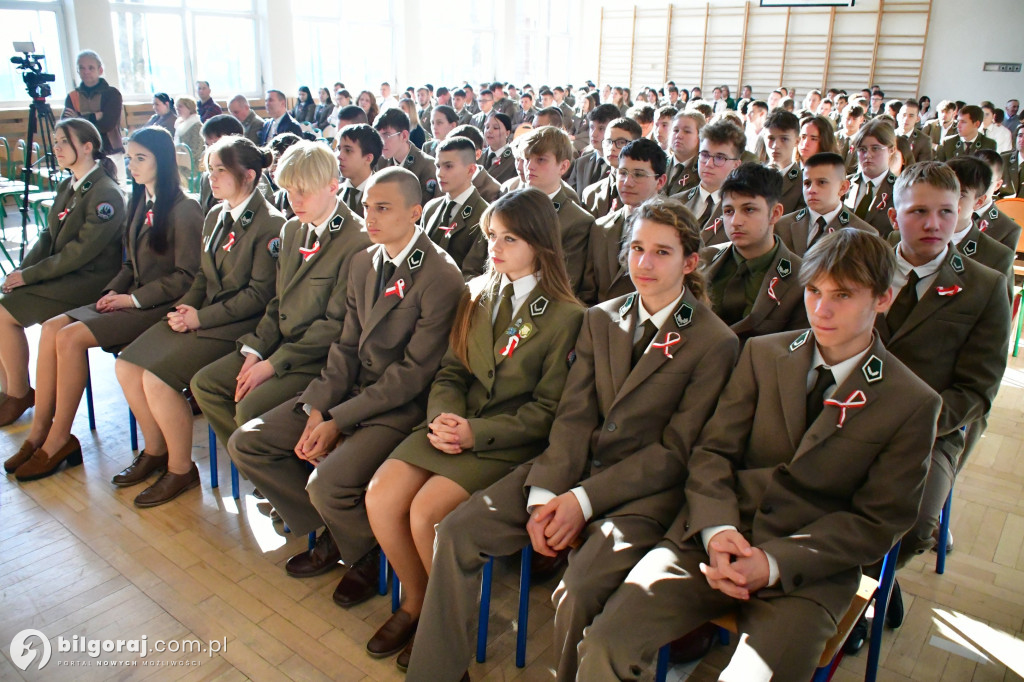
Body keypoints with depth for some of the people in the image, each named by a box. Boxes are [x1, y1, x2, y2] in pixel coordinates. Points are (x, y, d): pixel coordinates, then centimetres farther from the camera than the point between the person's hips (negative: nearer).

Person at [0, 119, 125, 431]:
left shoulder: (106, 194, -15)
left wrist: (30, 275, -16)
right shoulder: (67, 186, 13)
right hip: (59, 274, 8)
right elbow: (48, 236, 13)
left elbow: (81, 252, -20)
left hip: (87, 281, -8)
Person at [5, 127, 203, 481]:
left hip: (161, 306, -8)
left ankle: (59, 440, -8)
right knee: (52, 327, -9)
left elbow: (186, 276, -15)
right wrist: (113, 291, 3)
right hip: (132, 300, 8)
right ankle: (40, 431, -6)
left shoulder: (184, 210, -12)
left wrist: (135, 298, -15)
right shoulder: (140, 203, 15)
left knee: (72, 337, -20)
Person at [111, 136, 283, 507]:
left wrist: (201, 317, -16)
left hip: (238, 324, -9)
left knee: (158, 377, -21)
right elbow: (203, 275, 18)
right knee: (127, 366, -2)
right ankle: (155, 451, 17)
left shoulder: (269, 223, -13)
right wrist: (186, 307, -3)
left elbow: (259, 293, -17)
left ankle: (181, 469, 0)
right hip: (201, 314, 9)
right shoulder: (215, 216, 14)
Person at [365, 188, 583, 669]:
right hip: (455, 426, 6)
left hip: (509, 442, -5)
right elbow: (450, 371, 11)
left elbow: (546, 409, -8)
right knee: (380, 498, -14)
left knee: (426, 511, -23)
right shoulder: (477, 294, 11)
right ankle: (415, 601, 13)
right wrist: (443, 417, -10)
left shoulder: (565, 316, -7)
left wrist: (476, 432, -16)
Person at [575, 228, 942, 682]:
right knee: (603, 645, -18)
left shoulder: (913, 404, 0)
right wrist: (717, 530, -13)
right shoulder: (762, 353, 9)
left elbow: (876, 523, -1)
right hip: (715, 542, 2)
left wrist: (774, 563, -14)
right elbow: (713, 450, 7)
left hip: (808, 571, -1)